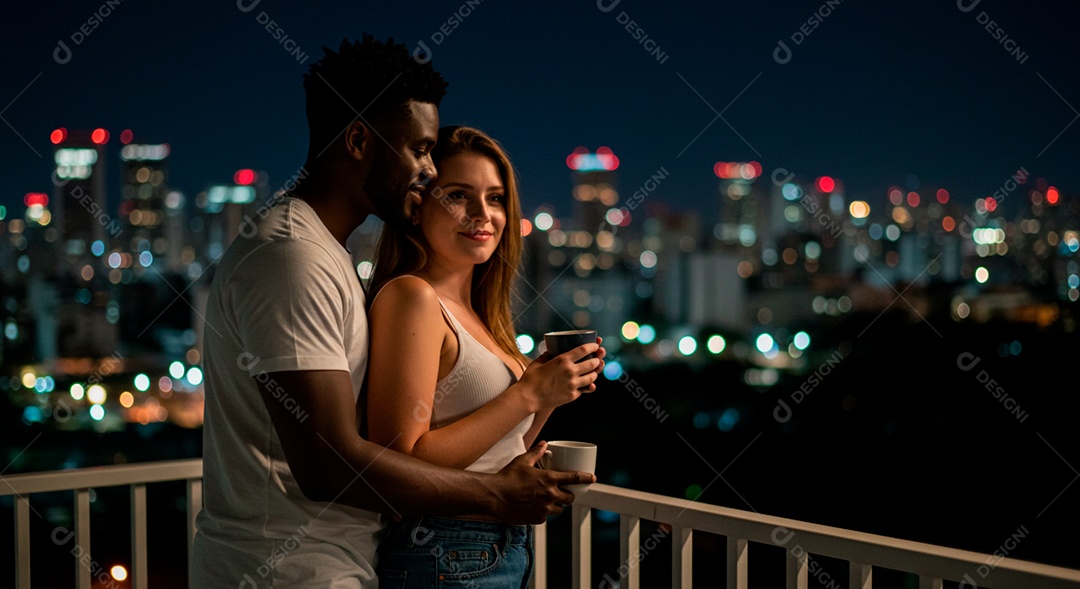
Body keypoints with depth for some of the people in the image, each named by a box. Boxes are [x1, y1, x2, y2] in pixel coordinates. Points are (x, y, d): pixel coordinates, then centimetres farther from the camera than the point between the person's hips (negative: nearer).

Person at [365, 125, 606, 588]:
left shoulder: (477, 314, 10)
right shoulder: (411, 297, -14)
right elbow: (403, 463, -22)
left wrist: (550, 393, 0)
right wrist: (528, 394, -19)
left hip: (507, 549, 8)